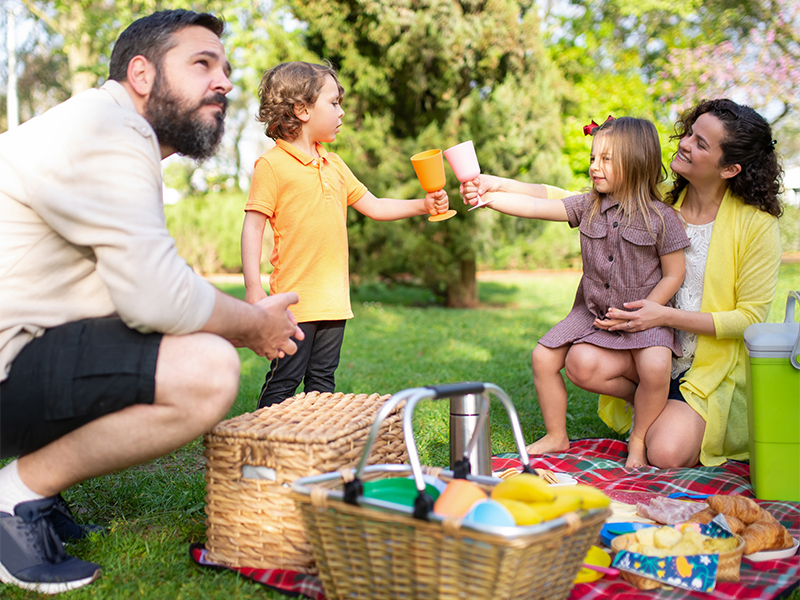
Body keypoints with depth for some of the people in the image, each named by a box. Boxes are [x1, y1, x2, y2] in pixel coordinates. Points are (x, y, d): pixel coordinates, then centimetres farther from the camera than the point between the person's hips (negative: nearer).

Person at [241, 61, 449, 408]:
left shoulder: (334, 165, 15)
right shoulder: (272, 164, -7)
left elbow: (373, 206, 22)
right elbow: (253, 225, -9)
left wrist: (422, 205, 10)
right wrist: (253, 286, -17)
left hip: (333, 299, 7)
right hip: (295, 299, -7)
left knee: (323, 379, 14)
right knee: (283, 381, -3)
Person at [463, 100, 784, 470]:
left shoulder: (757, 224, -11)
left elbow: (751, 318, -12)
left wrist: (666, 315, -23)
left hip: (716, 366, -4)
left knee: (665, 455, -26)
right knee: (582, 361, -25)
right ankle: (663, 410, 4)